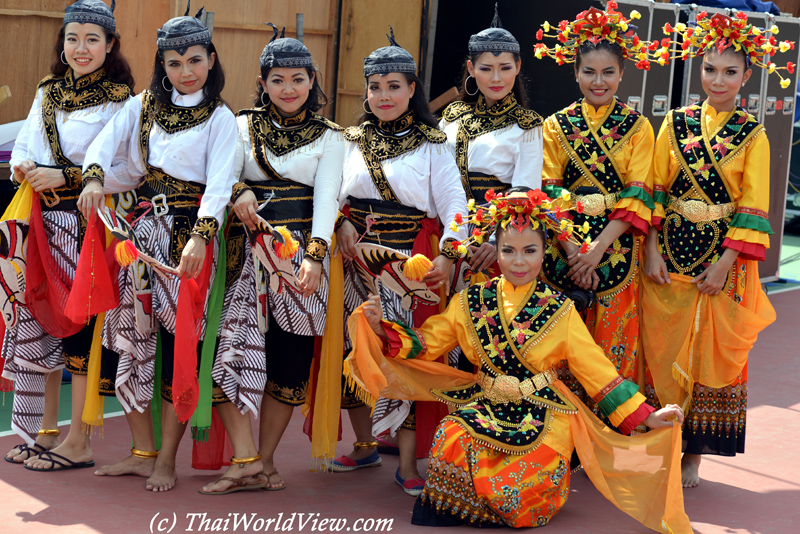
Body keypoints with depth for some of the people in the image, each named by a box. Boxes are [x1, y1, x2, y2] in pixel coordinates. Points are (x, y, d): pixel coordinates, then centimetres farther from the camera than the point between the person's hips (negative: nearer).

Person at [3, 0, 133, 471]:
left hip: (89, 225, -6)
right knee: (40, 320, 8)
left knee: (80, 325, -5)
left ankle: (78, 443, 2)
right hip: (42, 220, 6)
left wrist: (65, 177, -17)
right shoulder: (48, 92, 14)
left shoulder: (119, 102, -6)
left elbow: (129, 170, -13)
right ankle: (46, 430, 19)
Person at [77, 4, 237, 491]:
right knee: (130, 336, 4)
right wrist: (94, 178, -22)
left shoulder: (220, 118, 1)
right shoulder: (144, 105, 13)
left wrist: (200, 236, -26)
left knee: (179, 341, -4)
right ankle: (143, 452, 14)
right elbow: (106, 140, -1)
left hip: (190, 234, -4)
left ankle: (167, 460, 5)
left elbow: (219, 184, -12)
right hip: (142, 228, 4)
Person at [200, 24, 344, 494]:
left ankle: (266, 460, 11)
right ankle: (246, 460, -11)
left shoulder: (329, 137, 8)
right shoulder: (244, 126, 12)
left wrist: (315, 255, -17)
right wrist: (238, 194, -21)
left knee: (288, 360, 1)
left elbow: (327, 198, -3)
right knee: (231, 346, -14)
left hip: (303, 255, 0)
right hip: (248, 251, 0)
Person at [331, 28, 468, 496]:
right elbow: (332, 193, 11)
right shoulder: (353, 141, 12)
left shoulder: (432, 145, 2)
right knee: (356, 349, 5)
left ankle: (408, 462, 2)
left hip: (411, 261, -3)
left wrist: (449, 254, -21)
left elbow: (454, 202, -6)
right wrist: (342, 224, -10)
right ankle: (366, 446, 22)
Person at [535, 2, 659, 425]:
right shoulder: (556, 126, 7)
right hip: (563, 247, 1)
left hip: (614, 248, -1)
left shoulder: (637, 127, 5)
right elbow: (548, 195, 0)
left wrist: (597, 249, -14)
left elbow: (637, 199, -3)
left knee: (612, 343, -1)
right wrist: (572, 250, -13)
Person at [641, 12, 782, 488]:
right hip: (670, 255, 2)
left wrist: (725, 264, -13)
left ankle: (694, 455, 12)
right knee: (662, 351, 4)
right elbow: (654, 190, 3)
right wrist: (652, 249, -6)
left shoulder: (753, 136, 0)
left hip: (723, 260, -1)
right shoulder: (676, 123, 5)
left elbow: (752, 208, -4)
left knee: (713, 355, 3)